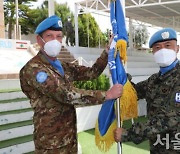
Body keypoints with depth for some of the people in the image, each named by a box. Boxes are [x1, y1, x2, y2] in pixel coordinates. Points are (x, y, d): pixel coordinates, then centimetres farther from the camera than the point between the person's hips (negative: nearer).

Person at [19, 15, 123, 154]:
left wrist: (109, 50, -3)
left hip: (70, 138, 8)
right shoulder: (33, 69, -18)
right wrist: (107, 95, -22)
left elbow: (92, 72, 8)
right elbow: (67, 94, -26)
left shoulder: (64, 67, 11)